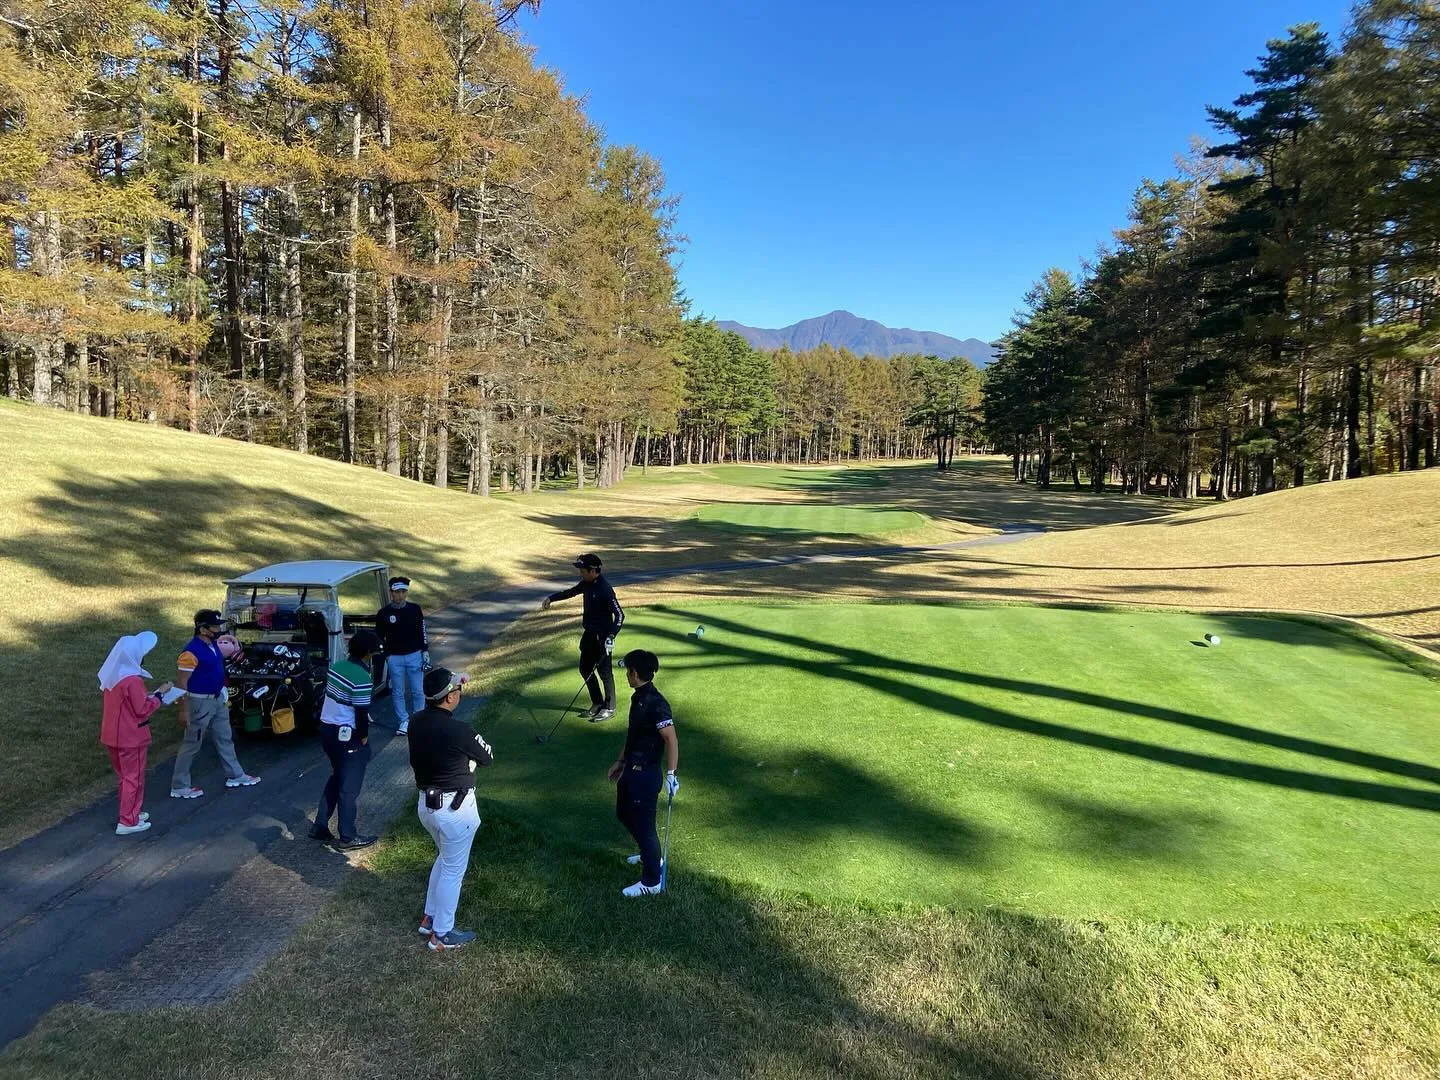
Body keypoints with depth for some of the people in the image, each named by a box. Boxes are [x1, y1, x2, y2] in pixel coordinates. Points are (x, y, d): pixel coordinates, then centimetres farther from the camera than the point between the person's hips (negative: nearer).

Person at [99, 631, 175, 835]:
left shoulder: (114, 674, 5)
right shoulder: (132, 680, -23)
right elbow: (142, 710, -20)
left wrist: (149, 694, 10)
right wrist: (158, 694, -9)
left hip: (113, 734, 9)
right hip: (130, 737, -9)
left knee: (125, 776, 21)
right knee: (134, 778, 3)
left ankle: (131, 813, 33)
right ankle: (128, 822, 9)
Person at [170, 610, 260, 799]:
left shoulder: (212, 644, 3)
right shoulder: (192, 652, -24)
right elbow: (181, 683, -22)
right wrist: (184, 710, -21)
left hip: (218, 699, 9)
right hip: (200, 702, -9)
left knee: (225, 739, 18)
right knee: (191, 745, 2)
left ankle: (235, 776, 30)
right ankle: (179, 787, 14)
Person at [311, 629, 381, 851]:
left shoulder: (337, 667, 3)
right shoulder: (362, 678, -23)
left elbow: (333, 699, 11)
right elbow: (361, 713, -20)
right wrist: (364, 738, -4)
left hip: (327, 729, 9)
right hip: (347, 736, -8)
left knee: (336, 778, 23)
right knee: (349, 787, 4)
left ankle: (320, 827, 28)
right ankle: (347, 838, 13)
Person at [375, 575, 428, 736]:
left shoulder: (415, 609, -1)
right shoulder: (383, 613, -3)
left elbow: (422, 632, 5)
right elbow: (379, 638, 5)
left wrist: (425, 652, 2)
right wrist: (385, 656, 1)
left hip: (414, 655, 0)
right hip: (394, 658, 0)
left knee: (418, 691, 5)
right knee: (397, 692, 8)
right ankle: (403, 721, 20)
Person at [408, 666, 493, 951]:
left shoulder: (416, 722, -5)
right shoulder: (459, 730, -27)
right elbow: (487, 756, -8)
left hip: (426, 804, 8)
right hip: (455, 808, -8)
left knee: (444, 859, 28)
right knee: (453, 869, 10)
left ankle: (430, 918, 39)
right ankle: (441, 934, 23)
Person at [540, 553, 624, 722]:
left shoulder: (605, 589, -23)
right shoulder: (587, 584, 3)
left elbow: (619, 615, -24)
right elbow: (571, 591, 21)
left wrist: (611, 637, -32)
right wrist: (551, 598, 7)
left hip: (602, 637, -9)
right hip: (589, 633, 9)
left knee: (604, 671, 1)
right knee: (585, 668, 16)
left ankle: (609, 708, 16)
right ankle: (597, 703, 30)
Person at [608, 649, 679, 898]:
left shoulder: (656, 704, -25)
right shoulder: (638, 697, 5)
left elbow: (671, 740, -25)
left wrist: (670, 775, -26)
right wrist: (620, 761, 23)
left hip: (645, 775, -10)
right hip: (631, 770, 10)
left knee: (643, 825, 2)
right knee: (624, 814, 25)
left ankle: (652, 882, 17)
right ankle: (650, 855, 46)